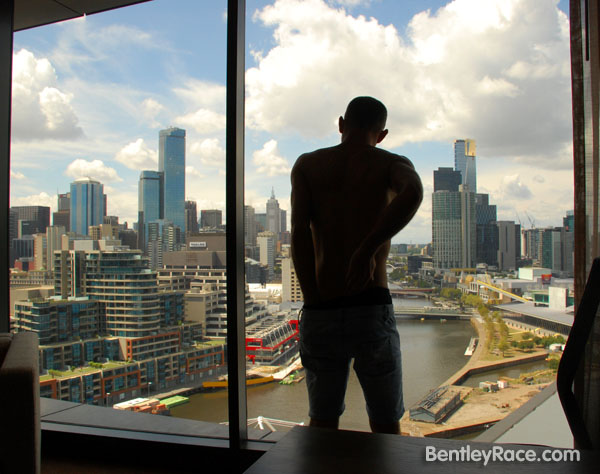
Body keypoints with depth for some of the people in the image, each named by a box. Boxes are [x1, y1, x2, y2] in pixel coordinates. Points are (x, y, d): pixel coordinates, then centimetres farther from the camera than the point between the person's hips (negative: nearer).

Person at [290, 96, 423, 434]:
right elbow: (413, 193, -21)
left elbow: (300, 231, -7)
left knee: (323, 422, 21)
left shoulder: (306, 165, 9)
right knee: (386, 426, 18)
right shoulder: (392, 163, 5)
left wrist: (313, 302, -9)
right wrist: (368, 250, -21)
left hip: (320, 314, 2)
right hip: (372, 310, -1)